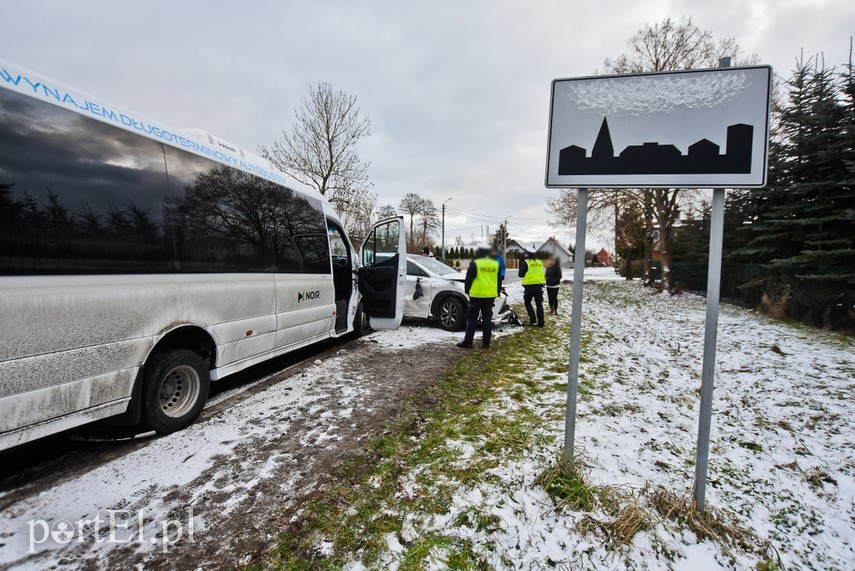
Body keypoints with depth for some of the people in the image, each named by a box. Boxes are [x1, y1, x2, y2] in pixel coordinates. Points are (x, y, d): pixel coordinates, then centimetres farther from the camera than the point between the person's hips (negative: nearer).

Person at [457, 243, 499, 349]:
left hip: (477, 295, -5)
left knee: (472, 318, 2)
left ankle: (468, 342, 1)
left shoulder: (475, 264, -10)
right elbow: (498, 281, 15)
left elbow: (468, 279, -8)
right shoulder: (495, 264, 8)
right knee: (487, 318, 9)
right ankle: (486, 342, 11)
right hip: (490, 296, 5)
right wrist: (497, 292, 25)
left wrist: (467, 290, 7)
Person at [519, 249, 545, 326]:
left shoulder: (525, 263, -10)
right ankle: (540, 322, 9)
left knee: (527, 302, 11)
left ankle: (533, 320, 0)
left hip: (530, 286, -5)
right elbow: (542, 274, 16)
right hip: (539, 285, 5)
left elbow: (521, 274, -7)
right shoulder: (540, 262, 8)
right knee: (539, 303, 10)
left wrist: (520, 265, 1)